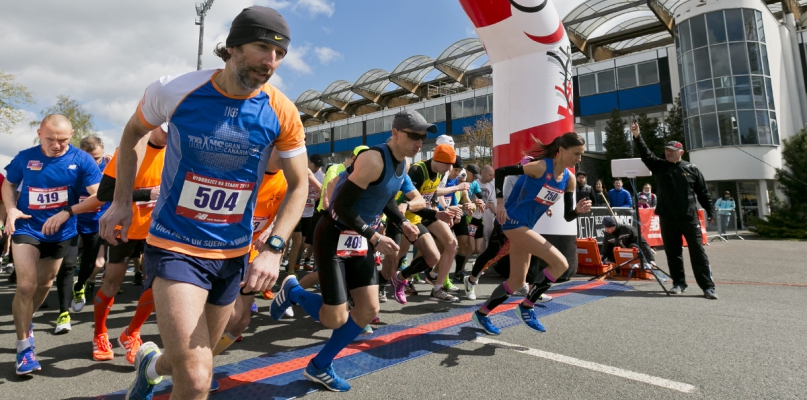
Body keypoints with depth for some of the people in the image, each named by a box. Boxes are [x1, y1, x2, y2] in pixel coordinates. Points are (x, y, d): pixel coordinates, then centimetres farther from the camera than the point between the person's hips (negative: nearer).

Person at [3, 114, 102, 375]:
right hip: (26, 228, -1)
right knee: (26, 285, -11)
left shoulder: (81, 160, -13)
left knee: (44, 285, 17)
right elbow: (8, 184, 9)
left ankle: (22, 321, 47)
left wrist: (67, 212, -27)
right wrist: (11, 209, -9)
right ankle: (24, 348, 4)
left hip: (60, 233, 1)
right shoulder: (25, 157, -7)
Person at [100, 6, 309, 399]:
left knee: (194, 360, 23)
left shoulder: (282, 113, -10)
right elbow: (132, 134, 9)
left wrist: (273, 249, -14)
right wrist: (121, 201, 3)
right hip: (174, 246, -3)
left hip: (234, 253, 3)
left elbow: (299, 185, -2)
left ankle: (152, 364, 56)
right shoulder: (173, 90, -12)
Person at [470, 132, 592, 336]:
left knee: (517, 281, 13)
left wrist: (579, 210, -14)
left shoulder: (569, 179, 4)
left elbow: (567, 216, 7)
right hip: (514, 221, -9)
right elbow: (500, 172, -16)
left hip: (526, 226, 9)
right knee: (560, 263, -15)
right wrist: (500, 203, -20)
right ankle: (526, 307, -1)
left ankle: (481, 313, 27)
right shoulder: (541, 167, -18)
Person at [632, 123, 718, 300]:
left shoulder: (691, 169, 5)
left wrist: (710, 212, 6)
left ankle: (708, 286, 5)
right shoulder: (659, 166, 6)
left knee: (698, 252, 0)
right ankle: (679, 283, 20)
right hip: (667, 218, 2)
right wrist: (637, 137, -22)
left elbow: (703, 193, 8)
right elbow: (646, 154, -8)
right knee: (673, 252, 8)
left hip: (689, 217, -1)